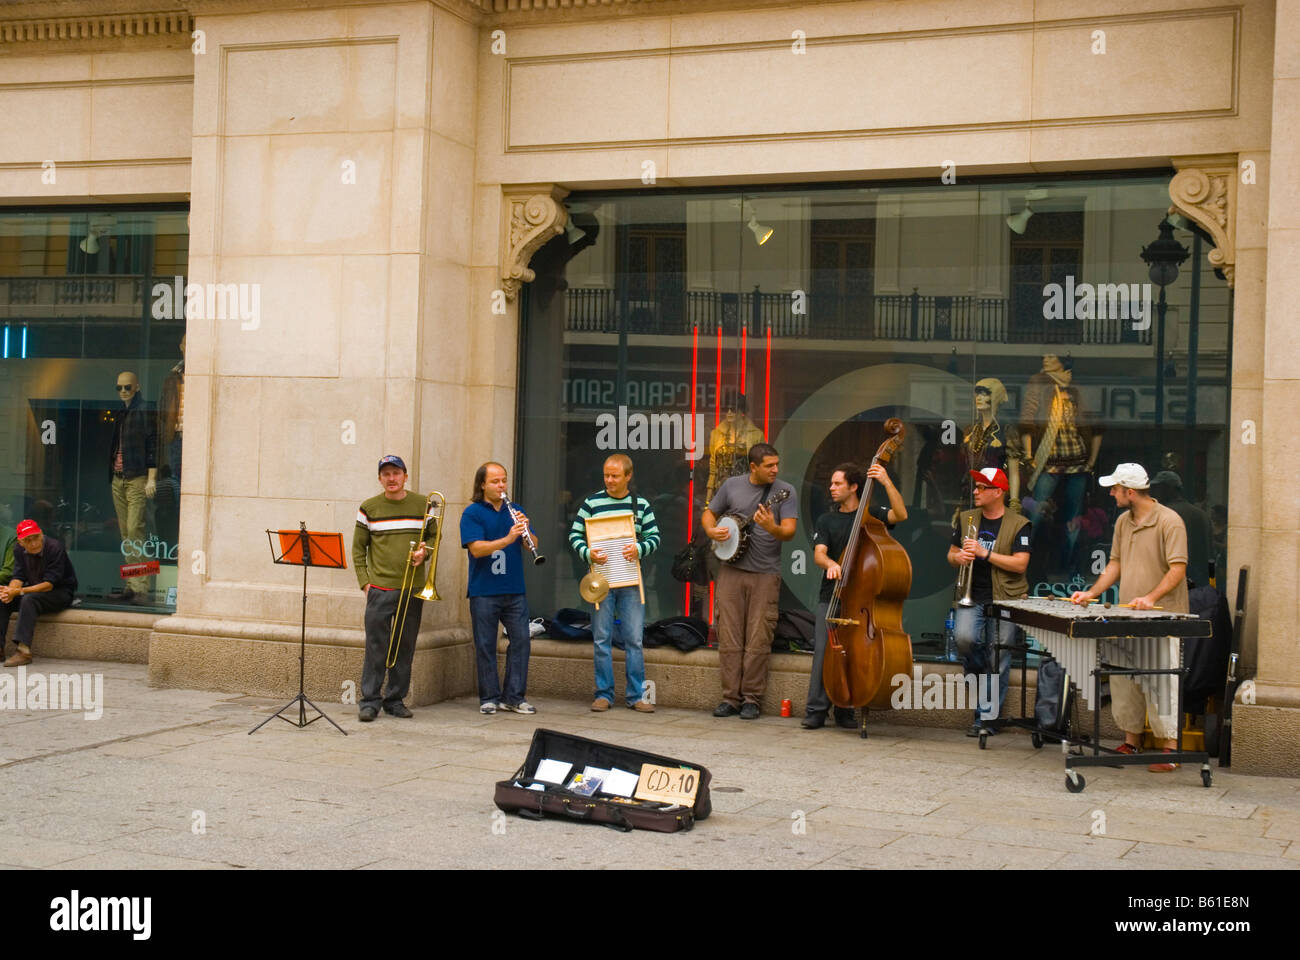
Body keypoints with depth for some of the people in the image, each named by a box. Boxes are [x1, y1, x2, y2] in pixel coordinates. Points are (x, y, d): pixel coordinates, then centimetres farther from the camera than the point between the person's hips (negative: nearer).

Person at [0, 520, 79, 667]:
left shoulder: (55, 548, -21)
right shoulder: (20, 550, -1)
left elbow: (49, 584, -24)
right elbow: (18, 577, -5)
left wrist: (19, 591, -32)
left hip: (61, 593, -7)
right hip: (34, 590, 7)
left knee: (29, 600, -34)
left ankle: (23, 650, -42)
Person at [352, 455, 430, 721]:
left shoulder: (423, 505, 7)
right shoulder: (369, 508, 4)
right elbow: (358, 549, 8)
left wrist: (425, 553, -7)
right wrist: (365, 582, -1)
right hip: (380, 589, -2)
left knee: (405, 648, 6)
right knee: (376, 648, -4)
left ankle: (396, 699, 16)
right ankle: (369, 701, 2)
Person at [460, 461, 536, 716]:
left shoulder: (514, 510, 12)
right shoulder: (472, 513, -2)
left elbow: (534, 544, 7)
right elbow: (476, 549, -14)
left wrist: (525, 530, -14)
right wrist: (508, 539, -25)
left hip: (514, 590, 4)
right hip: (483, 590, -4)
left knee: (521, 639, 0)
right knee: (485, 645, 1)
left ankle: (514, 697, 8)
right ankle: (489, 697, 11)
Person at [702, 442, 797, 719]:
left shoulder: (785, 491, -1)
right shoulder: (732, 486, 7)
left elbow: (789, 531, -10)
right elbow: (709, 513, 19)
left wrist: (772, 528, -31)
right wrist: (711, 531, -2)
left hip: (765, 574, -2)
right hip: (731, 570, 2)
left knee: (758, 641, -2)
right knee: (729, 638, 3)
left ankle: (751, 699, 7)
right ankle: (730, 698, 10)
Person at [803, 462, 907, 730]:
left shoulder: (871, 514, 7)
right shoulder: (826, 520, 14)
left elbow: (900, 514, -11)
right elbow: (819, 554, 1)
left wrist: (886, 482, -17)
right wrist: (830, 564, -22)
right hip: (831, 596, 2)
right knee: (824, 650, -9)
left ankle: (845, 712, 8)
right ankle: (816, 711, -5)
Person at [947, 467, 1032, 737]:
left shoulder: (1019, 524, -2)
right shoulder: (966, 519, 13)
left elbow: (1020, 564, -11)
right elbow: (951, 554, 19)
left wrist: (984, 553, -18)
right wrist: (958, 557, -6)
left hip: (1005, 599, -3)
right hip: (972, 597, 3)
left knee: (998, 661, -3)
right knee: (964, 637, -25)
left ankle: (987, 719, 7)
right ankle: (980, 674, 7)